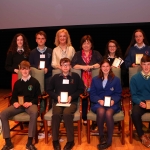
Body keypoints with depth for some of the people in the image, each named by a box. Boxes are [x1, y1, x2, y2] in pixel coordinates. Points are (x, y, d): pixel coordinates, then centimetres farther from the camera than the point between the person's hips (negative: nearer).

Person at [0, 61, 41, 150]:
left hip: (30, 104, -4)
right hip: (19, 104, 4)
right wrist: (14, 102, -7)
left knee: (34, 113, -41)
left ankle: (29, 143, -32)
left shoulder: (35, 82, 4)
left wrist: (31, 103, -17)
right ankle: (8, 143, -16)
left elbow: (38, 97, 2)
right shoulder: (17, 83, 15)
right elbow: (13, 96, 17)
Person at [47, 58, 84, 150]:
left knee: (67, 113, -35)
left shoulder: (76, 76, 10)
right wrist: (57, 96, -4)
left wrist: (72, 96, -6)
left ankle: (70, 140, -21)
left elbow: (81, 89, 8)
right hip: (58, 101, 2)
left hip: (72, 102, -1)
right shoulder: (55, 77, 14)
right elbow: (50, 90, 16)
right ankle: (55, 140, -18)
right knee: (56, 114, -32)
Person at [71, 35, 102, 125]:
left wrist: (91, 66, -12)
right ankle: (84, 118, 3)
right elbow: (73, 65, 2)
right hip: (82, 81, 1)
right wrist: (82, 67, -12)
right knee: (84, 99, -11)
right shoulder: (78, 54, 16)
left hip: (94, 80, 0)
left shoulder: (96, 53, 15)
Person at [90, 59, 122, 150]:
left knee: (108, 113, -35)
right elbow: (92, 94, 6)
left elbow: (118, 94, 7)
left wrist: (113, 101, -15)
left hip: (112, 104, 0)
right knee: (101, 111, -36)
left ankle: (109, 140, -20)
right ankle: (101, 136, -17)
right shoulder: (95, 80, 14)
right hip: (98, 103, 1)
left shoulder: (116, 80, 11)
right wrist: (99, 100, -14)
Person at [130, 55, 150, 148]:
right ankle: (142, 135, -8)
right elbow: (133, 95, 3)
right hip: (140, 102, 0)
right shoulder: (135, 78, 6)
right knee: (135, 113, -33)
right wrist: (140, 102, -18)